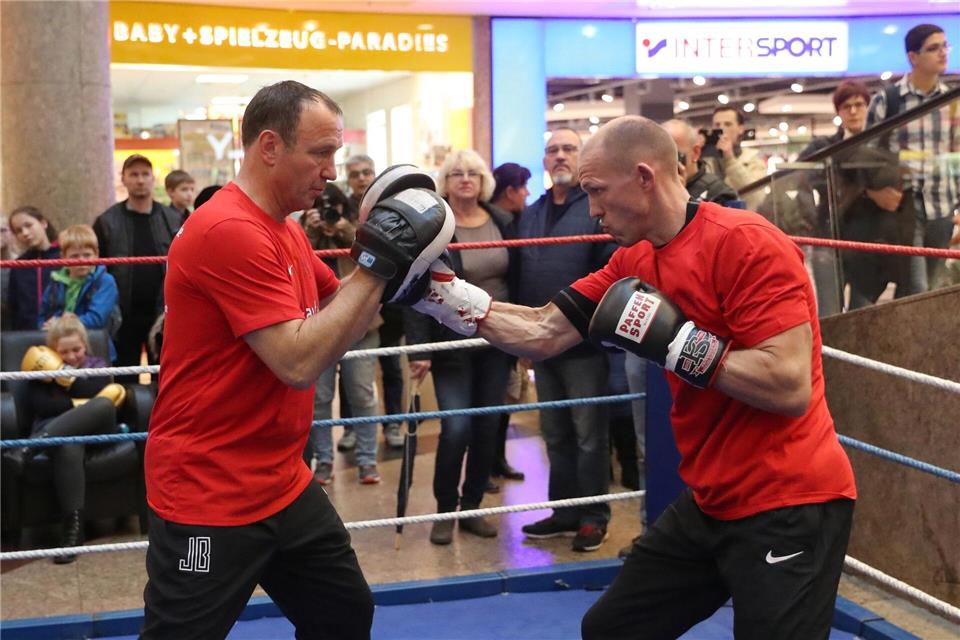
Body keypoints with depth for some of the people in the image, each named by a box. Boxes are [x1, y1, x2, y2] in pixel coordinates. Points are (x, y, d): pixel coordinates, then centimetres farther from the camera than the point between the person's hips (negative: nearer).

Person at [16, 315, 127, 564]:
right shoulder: (43, 368, 18)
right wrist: (78, 404, -8)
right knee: (68, 449, -41)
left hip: (94, 430, 2)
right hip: (54, 428, -2)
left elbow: (93, 391, 0)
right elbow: (36, 405, -1)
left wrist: (63, 375, -4)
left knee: (104, 406, -36)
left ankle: (35, 444, -40)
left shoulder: (97, 365, 23)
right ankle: (73, 527, -44)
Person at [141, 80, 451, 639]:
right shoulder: (230, 232, -22)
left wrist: (394, 275, 0)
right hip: (209, 495, -9)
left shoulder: (285, 230, 10)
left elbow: (338, 321, 17)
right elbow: (300, 362, -26)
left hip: (282, 483, 10)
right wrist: (378, 264, -22)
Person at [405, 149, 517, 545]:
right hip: (452, 342, -4)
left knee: (487, 428, 7)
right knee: (456, 428, -7)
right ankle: (444, 511, 11)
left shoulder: (502, 222, 5)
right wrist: (419, 348, -18)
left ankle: (472, 507, 21)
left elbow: (516, 281, 9)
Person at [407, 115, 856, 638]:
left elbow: (791, 388, -25)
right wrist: (445, 295, 2)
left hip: (787, 508, -9)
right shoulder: (633, 262, 6)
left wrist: (674, 341, -24)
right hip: (709, 503, 9)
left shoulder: (747, 243, -20)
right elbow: (543, 334, 7)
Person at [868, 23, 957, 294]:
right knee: (915, 288, -10)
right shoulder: (886, 100, -4)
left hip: (942, 207, 4)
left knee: (934, 288, 10)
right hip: (904, 207, -4)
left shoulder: (952, 101, 8)